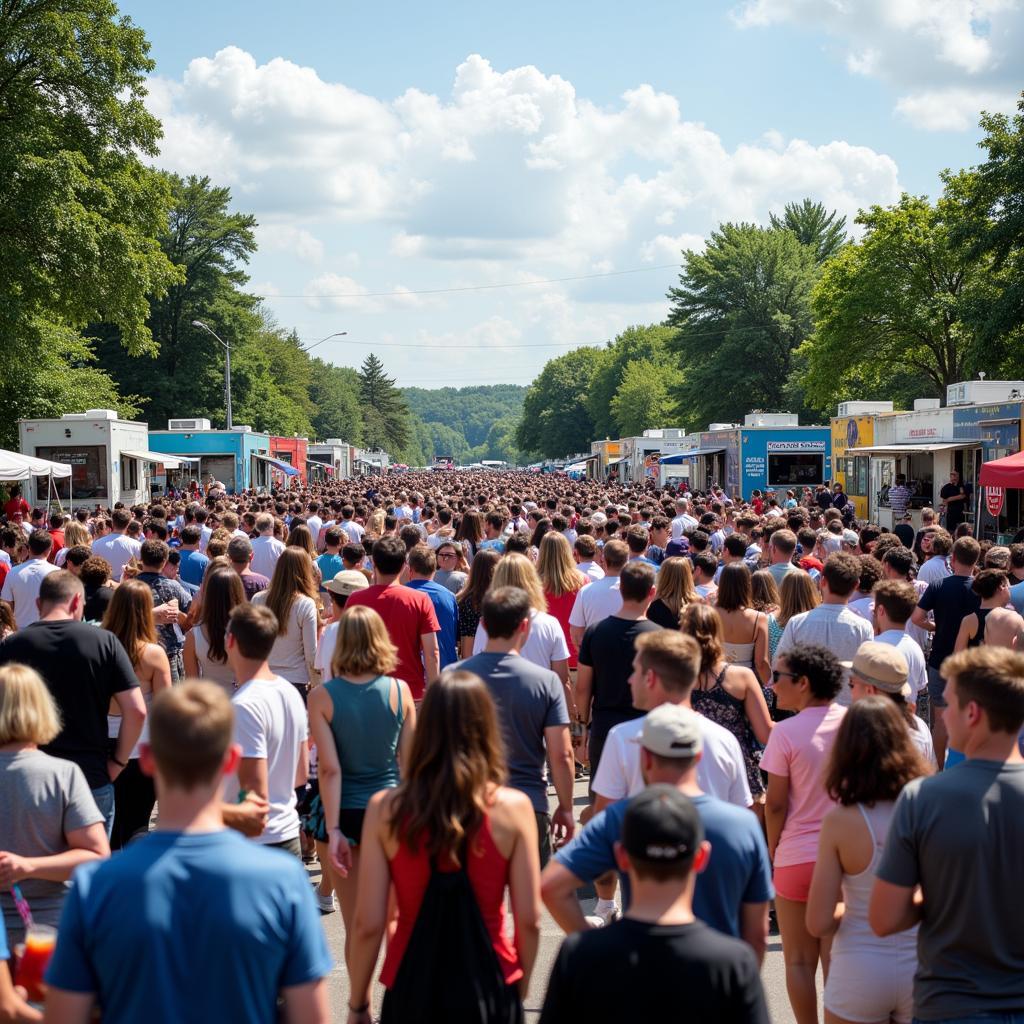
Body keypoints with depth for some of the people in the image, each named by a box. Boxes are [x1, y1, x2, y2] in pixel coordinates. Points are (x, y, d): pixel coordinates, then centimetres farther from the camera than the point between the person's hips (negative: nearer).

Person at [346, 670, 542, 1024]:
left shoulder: (385, 810, -9)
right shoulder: (513, 808, -9)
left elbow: (368, 924, -8)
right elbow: (529, 920, -6)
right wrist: (520, 992, 10)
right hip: (490, 990, 0)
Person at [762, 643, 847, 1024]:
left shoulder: (786, 733, -13)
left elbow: (775, 804, -9)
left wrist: (773, 850, 5)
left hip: (797, 858, -3)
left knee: (799, 961, 10)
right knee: (837, 958, 12)